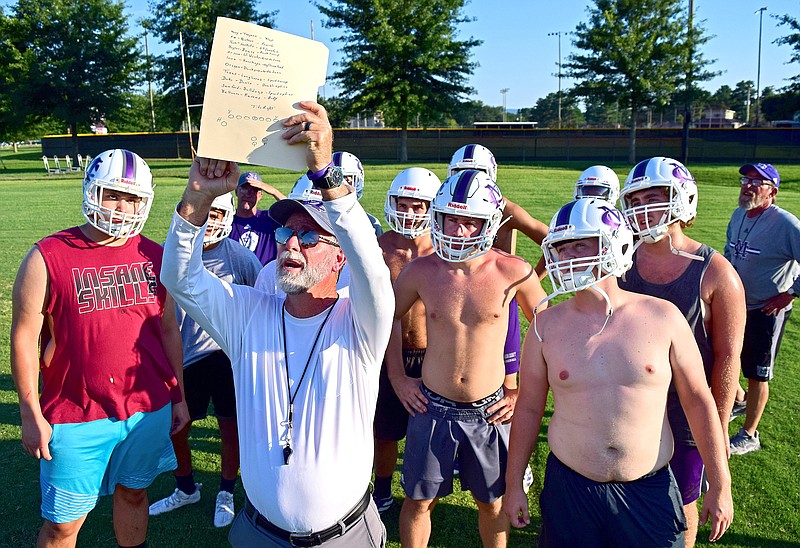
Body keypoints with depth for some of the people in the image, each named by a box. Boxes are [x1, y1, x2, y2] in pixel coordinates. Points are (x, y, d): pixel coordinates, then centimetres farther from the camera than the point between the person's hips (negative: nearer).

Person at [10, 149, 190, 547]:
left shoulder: (155, 257, 2)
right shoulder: (48, 258, -10)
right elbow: (24, 337, -5)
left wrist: (178, 396, 10)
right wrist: (31, 415, -5)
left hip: (149, 409, 3)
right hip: (76, 417, -3)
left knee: (133, 494, 21)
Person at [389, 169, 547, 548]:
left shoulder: (514, 273, -12)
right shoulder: (422, 271, -9)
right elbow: (389, 317, 9)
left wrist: (525, 392, 1)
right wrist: (397, 378, 5)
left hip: (489, 412, 0)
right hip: (432, 408, 1)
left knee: (492, 502, 17)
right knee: (419, 501, 14)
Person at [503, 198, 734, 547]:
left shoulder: (662, 316, -7)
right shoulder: (546, 325, -6)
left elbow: (698, 401, 0)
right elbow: (529, 408, 1)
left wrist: (720, 486, 3)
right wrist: (513, 484, 5)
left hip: (650, 491, 0)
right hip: (569, 489, 1)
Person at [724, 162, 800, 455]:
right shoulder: (738, 215, 3)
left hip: (767, 312, -7)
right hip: (734, 305, 7)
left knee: (757, 374, 6)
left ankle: (750, 435, 22)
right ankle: (738, 400, 47)